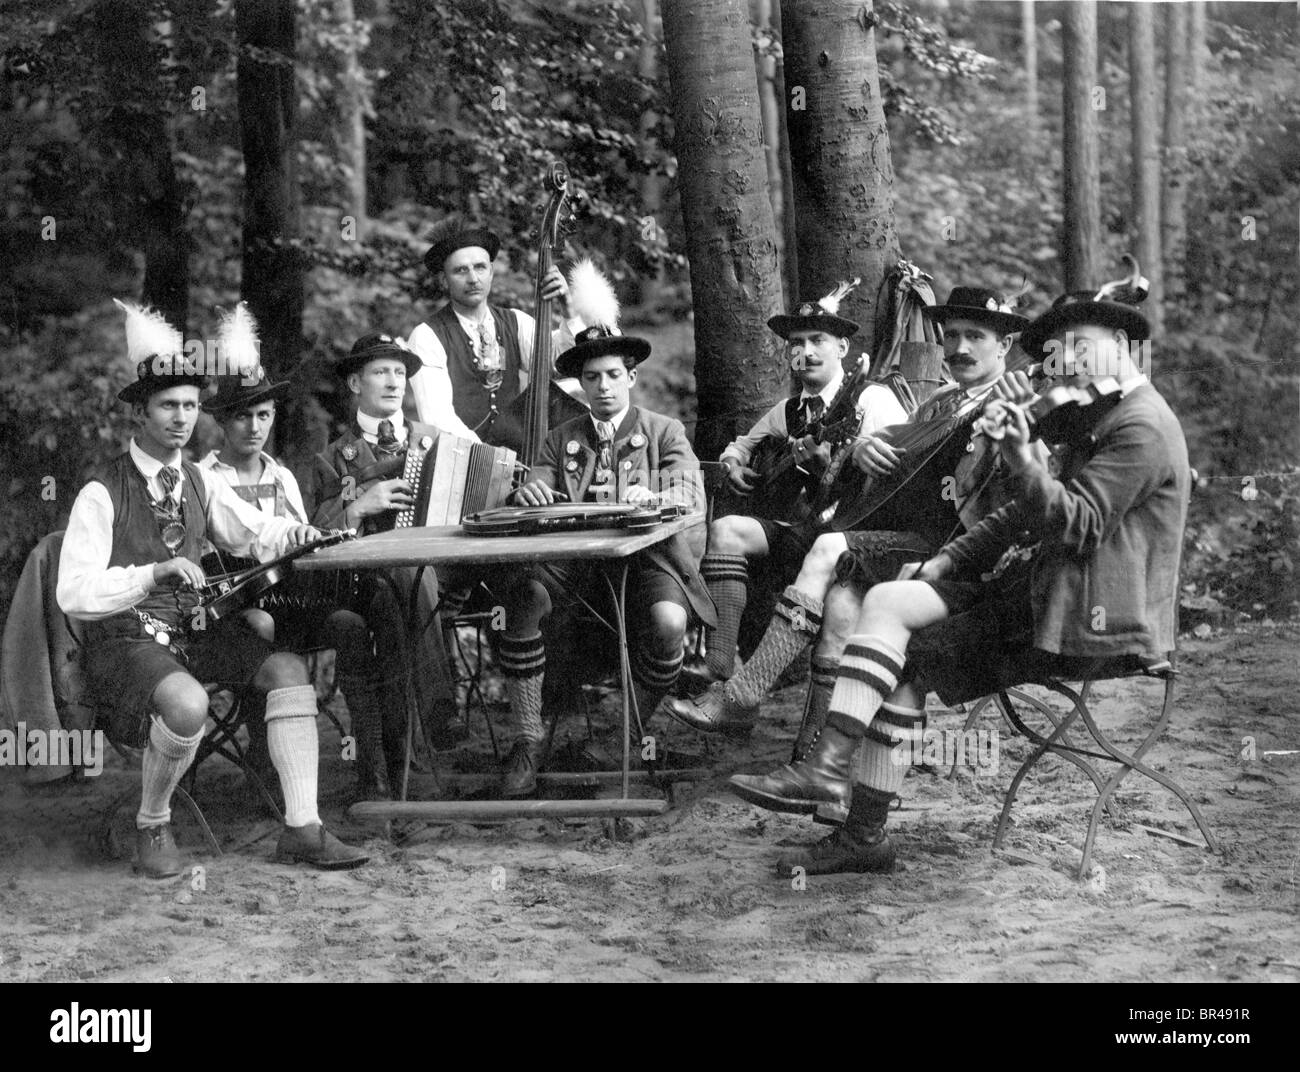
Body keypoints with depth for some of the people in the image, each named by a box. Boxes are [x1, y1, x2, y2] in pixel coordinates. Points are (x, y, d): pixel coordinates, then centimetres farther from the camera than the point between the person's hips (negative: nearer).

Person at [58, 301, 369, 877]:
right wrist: (155, 574, -28)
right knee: (188, 704, -35)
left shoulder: (199, 483, 11)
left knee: (288, 668, -13)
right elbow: (73, 594, -17)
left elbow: (254, 532, 14)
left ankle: (301, 827, -12)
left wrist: (288, 532, -11)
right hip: (124, 641, -7)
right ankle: (151, 826, -8)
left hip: (192, 632, 7)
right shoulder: (102, 495, -10)